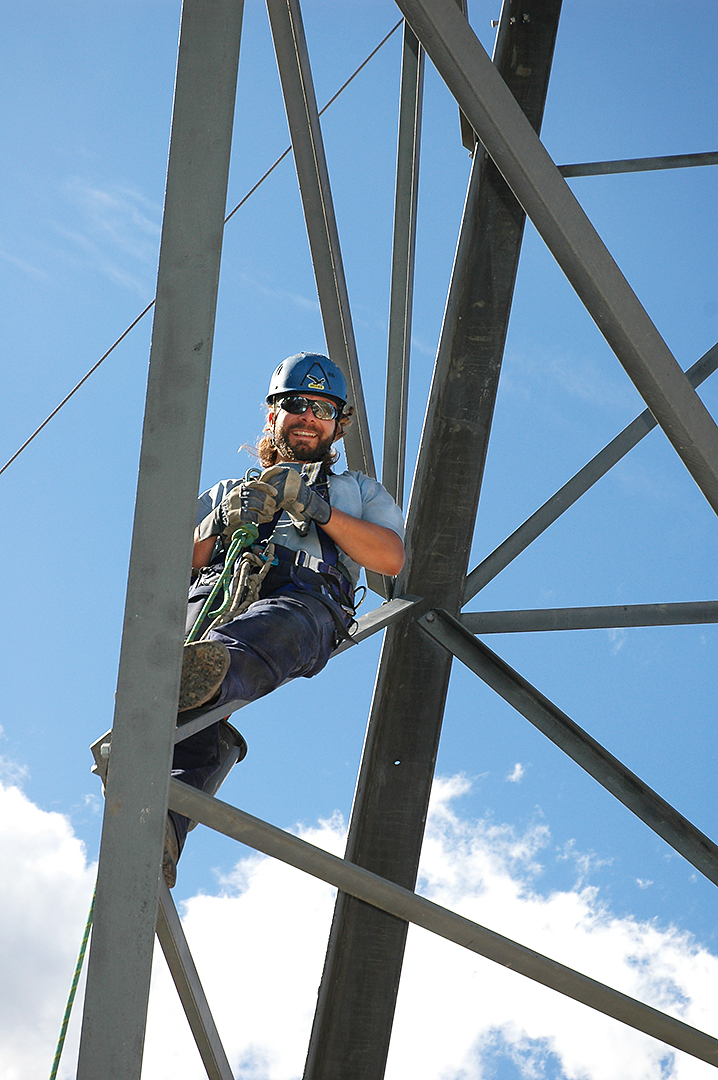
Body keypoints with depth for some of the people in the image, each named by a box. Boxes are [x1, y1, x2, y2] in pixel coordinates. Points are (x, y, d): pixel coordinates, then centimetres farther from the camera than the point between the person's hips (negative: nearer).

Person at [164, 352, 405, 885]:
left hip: (307, 598, -1)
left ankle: (210, 674, -76)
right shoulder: (228, 491, 43)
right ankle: (156, 828, -60)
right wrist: (224, 525, 6)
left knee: (279, 626, -44)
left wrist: (316, 509, 4)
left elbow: (392, 557, 16)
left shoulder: (360, 490, 39)